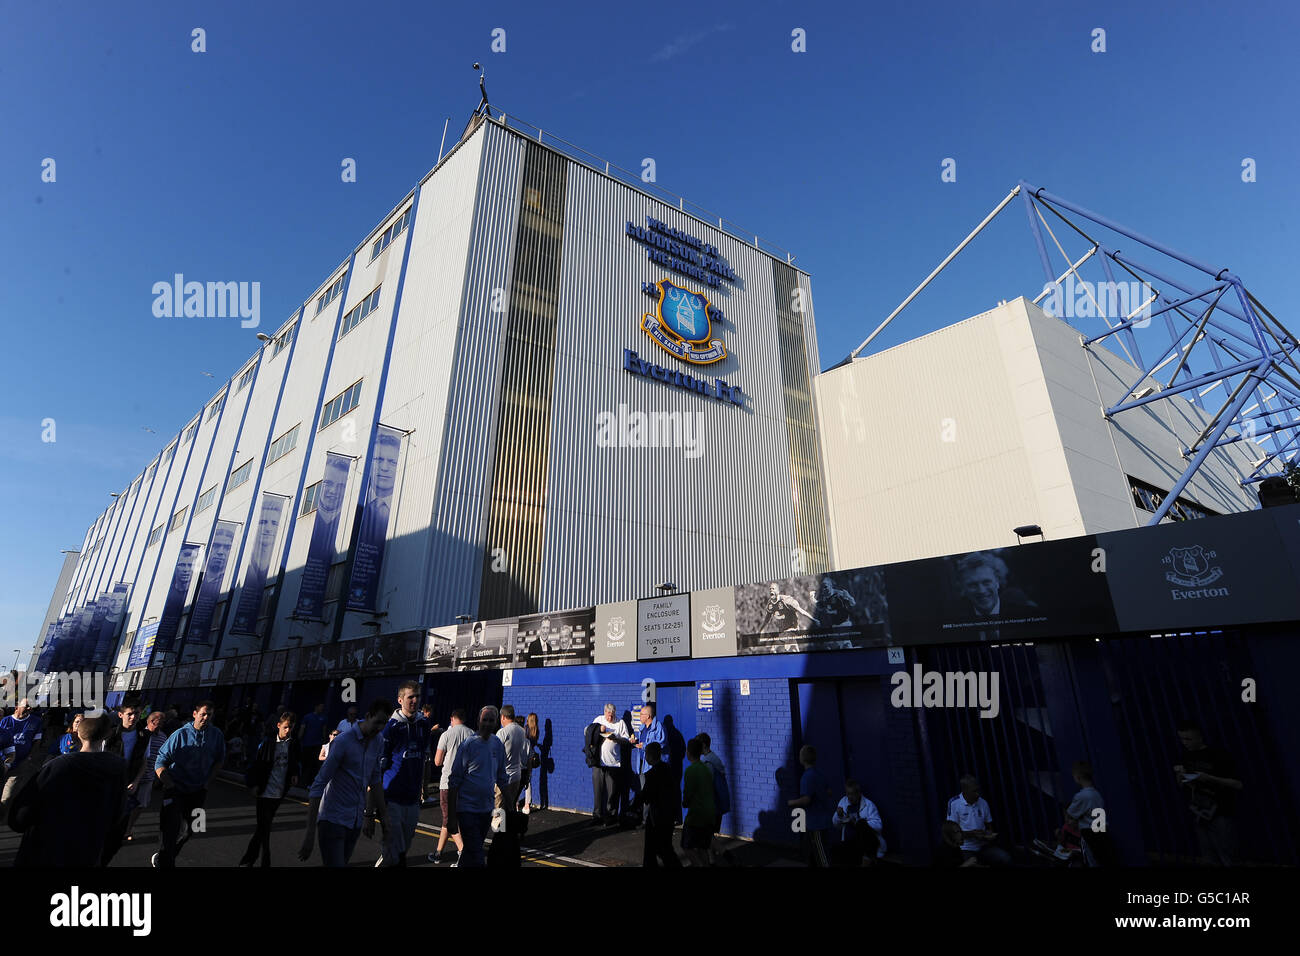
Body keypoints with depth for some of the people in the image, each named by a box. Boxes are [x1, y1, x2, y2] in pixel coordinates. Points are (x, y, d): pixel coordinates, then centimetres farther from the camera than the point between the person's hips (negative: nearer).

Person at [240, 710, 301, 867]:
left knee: (263, 825, 15)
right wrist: (253, 784, -4)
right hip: (265, 790, -3)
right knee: (264, 826, -1)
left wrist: (296, 774, -4)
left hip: (280, 791, 3)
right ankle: (265, 861, 11)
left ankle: (248, 860, 31)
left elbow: (299, 762, 14)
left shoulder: (295, 744, 0)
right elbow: (255, 763, -1)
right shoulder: (267, 741, -8)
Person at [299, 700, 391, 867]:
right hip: (333, 820, -6)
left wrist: (383, 813, 16)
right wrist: (310, 832, -19)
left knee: (343, 862, 12)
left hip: (356, 822, 6)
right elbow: (318, 785, -17)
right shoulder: (343, 742, -17)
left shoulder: (378, 742, 4)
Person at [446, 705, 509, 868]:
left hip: (487, 809, 5)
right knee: (475, 856, -8)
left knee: (471, 851, 17)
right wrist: (451, 815, -9)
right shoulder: (468, 745, -13)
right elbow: (454, 781, -9)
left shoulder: (498, 744, 3)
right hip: (467, 809, -5)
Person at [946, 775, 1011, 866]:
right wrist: (972, 834, -20)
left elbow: (989, 825, 16)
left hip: (983, 846, 5)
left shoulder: (983, 803, 5)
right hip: (966, 849, -5)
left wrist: (990, 835, -5)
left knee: (1006, 859, -19)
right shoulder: (954, 803, -11)